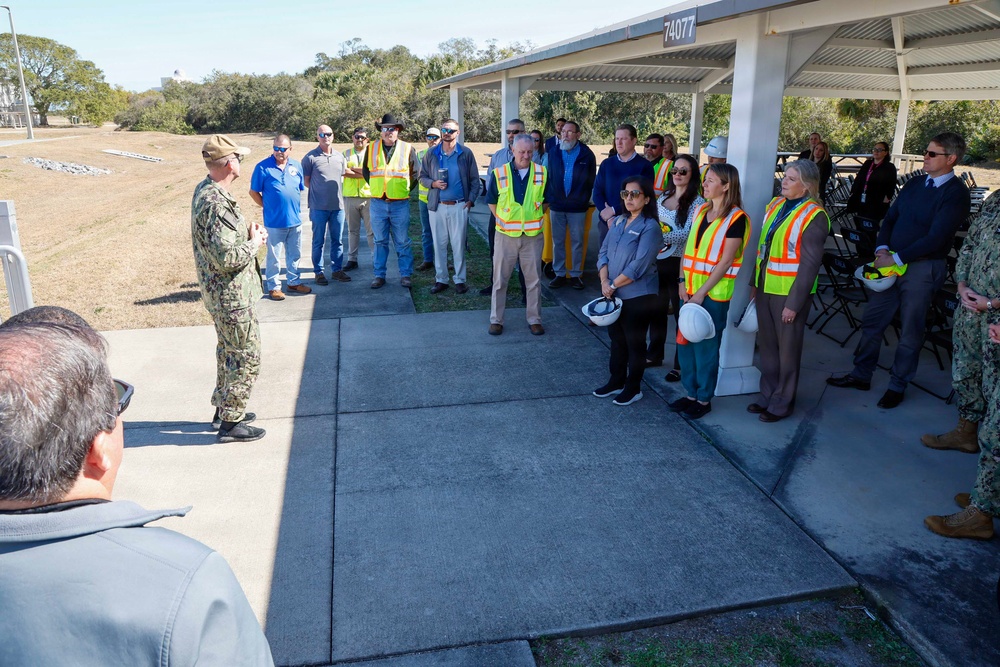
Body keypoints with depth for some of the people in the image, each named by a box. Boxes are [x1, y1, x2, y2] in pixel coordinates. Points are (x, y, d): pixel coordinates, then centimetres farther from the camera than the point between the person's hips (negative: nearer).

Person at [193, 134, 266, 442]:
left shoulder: (204, 190, 7)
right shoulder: (217, 203, -26)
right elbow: (226, 258, -30)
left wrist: (249, 234, 5)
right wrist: (255, 243, -14)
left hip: (218, 291, 10)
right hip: (232, 294, -10)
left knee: (228, 350, 23)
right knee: (246, 357, 1)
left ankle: (224, 408, 37)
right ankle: (231, 423, 11)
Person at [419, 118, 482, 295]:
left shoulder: (466, 153, 2)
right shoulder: (431, 153, 6)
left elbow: (474, 180, 4)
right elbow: (422, 177, 10)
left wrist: (471, 200, -6)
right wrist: (434, 183, -10)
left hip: (459, 206, -2)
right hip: (437, 206, 2)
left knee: (459, 245, 2)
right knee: (439, 244, 6)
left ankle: (460, 280, 11)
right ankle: (440, 279, 15)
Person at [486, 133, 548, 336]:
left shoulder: (542, 173, 0)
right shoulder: (499, 173, -4)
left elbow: (546, 200, 13)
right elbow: (491, 201, 7)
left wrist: (534, 218, 7)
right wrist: (503, 221, 4)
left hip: (533, 235, 1)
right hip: (506, 234, -1)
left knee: (533, 279, 8)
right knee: (500, 279, 6)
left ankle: (534, 319, 20)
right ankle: (496, 320, 16)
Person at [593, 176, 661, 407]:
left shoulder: (650, 227, -14)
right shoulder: (618, 222, 8)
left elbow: (639, 265, -20)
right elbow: (604, 252, 6)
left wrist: (613, 285, -15)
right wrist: (604, 281, -9)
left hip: (638, 296, -7)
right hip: (614, 294, 7)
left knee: (634, 342, 6)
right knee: (616, 339, 17)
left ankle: (634, 387, 20)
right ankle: (616, 381, 32)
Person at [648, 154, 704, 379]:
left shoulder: (697, 202, -8)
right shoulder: (663, 197, 12)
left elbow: (691, 234, -19)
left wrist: (663, 236, -31)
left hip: (679, 264, -6)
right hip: (658, 260, 6)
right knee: (657, 309, 16)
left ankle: (681, 365, 12)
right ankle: (654, 354, 31)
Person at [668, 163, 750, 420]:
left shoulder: (736, 218, -11)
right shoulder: (701, 211, 10)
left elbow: (726, 260, -14)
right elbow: (688, 248, 10)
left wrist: (702, 292, -16)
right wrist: (683, 281, -2)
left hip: (714, 293, -6)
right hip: (690, 289, 7)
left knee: (705, 346, 3)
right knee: (685, 342, 11)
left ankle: (704, 399, 18)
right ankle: (690, 393, 26)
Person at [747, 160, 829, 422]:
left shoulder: (814, 216, -14)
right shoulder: (775, 204, 7)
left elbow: (810, 263, -15)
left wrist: (794, 303, -17)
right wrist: (755, 282, 13)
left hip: (790, 292, -6)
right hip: (766, 288, 6)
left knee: (787, 349, 7)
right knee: (767, 345, 15)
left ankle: (782, 403, 22)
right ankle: (767, 395, 30)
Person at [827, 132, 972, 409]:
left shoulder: (956, 193, -11)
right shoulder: (914, 184, 10)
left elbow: (936, 238, -19)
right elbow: (890, 218, 10)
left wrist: (896, 259, -20)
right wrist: (882, 248, -7)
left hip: (922, 268, -6)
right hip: (892, 262, 6)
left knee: (910, 330, 6)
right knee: (871, 320, 10)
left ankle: (897, 386, 21)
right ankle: (861, 375, 24)